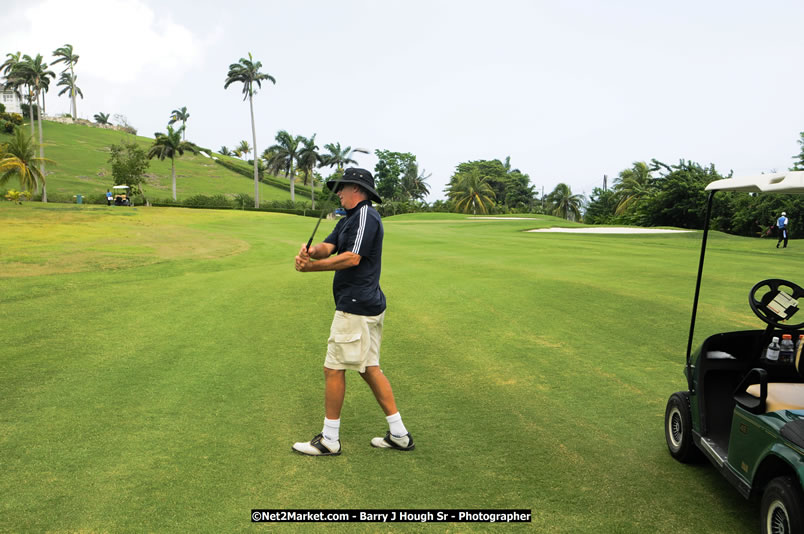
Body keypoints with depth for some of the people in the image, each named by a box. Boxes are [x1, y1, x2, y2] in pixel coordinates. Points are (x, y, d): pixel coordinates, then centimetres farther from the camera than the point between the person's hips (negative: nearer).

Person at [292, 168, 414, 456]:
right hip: (369, 305, 10)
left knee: (334, 368, -1)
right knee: (369, 368, 13)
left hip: (356, 307, -10)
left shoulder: (366, 215, -13)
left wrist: (311, 267, -15)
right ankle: (399, 434, 19)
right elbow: (328, 246, 5)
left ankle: (329, 440, 12)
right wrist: (311, 251, -18)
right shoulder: (348, 219, 19)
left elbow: (352, 258, -21)